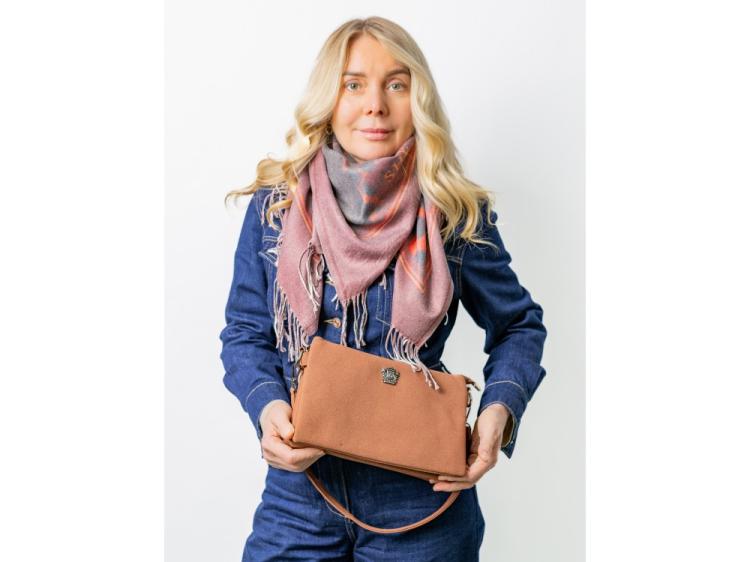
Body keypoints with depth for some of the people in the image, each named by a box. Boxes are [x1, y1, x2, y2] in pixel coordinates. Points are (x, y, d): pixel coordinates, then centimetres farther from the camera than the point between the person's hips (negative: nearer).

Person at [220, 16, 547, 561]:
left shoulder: (457, 215, -6)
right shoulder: (275, 205, -2)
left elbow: (520, 327, 7)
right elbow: (245, 333, 4)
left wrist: (499, 410, -12)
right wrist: (267, 407, -16)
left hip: (421, 501, -1)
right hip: (299, 493, 1)